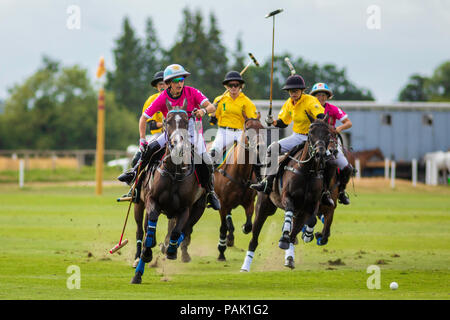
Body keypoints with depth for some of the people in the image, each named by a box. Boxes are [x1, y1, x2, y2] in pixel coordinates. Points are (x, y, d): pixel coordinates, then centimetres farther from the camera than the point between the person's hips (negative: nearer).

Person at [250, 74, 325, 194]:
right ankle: (268, 181, -11)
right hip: (297, 137, 6)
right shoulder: (289, 104, 6)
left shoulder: (310, 101, -14)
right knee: (273, 148, -10)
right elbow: (283, 122, 16)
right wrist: (273, 122, -5)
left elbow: (322, 118, -25)